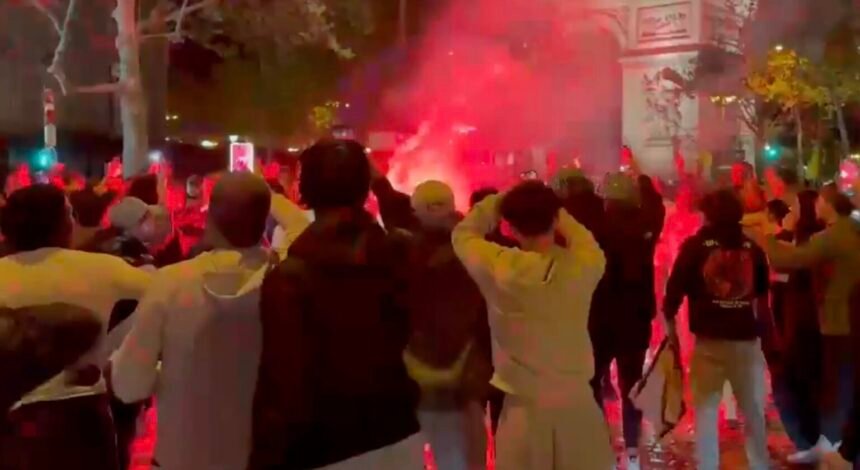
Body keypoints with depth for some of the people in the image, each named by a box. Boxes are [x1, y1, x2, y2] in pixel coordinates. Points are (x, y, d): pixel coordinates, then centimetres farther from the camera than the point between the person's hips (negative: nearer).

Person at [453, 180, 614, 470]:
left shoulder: (498, 269, -15)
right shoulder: (583, 266, -10)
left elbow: (463, 234, 4)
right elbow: (588, 244, 15)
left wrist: (498, 201, 3)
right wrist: (551, 210, 11)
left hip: (525, 406, -2)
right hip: (577, 403, 2)